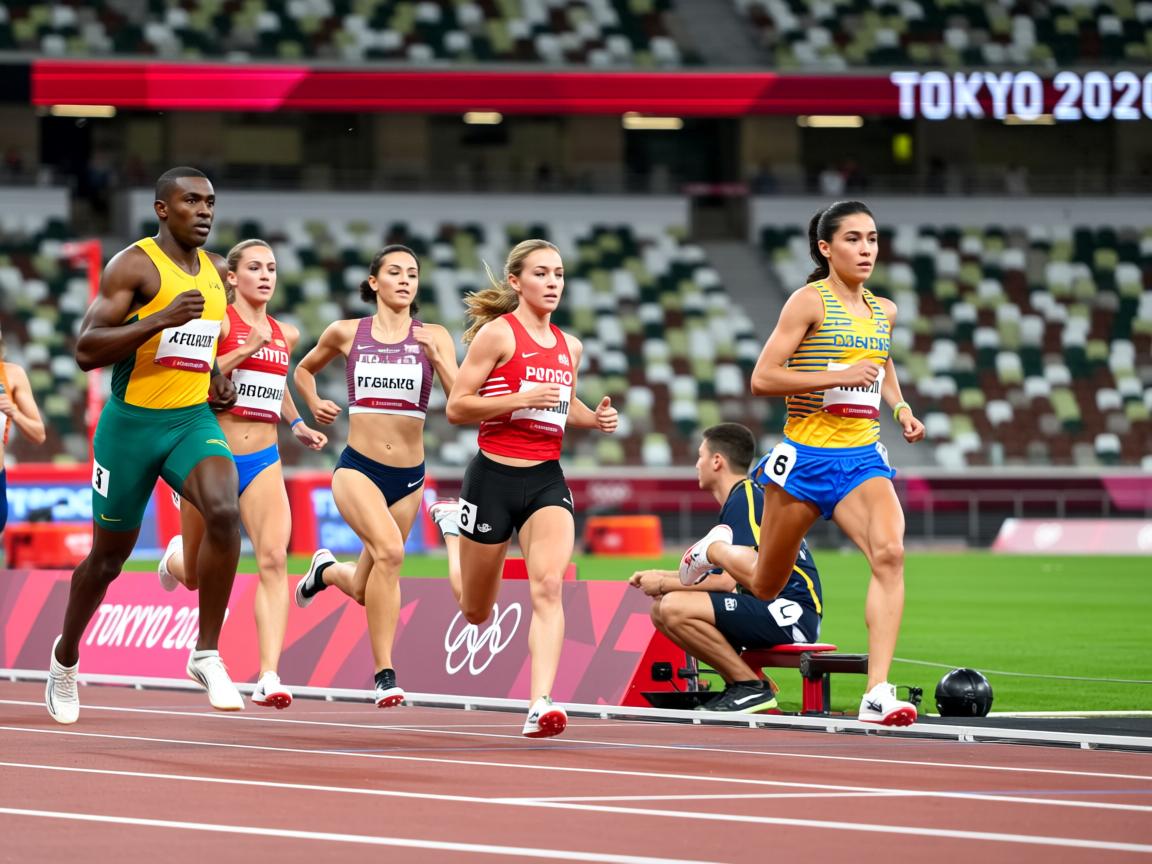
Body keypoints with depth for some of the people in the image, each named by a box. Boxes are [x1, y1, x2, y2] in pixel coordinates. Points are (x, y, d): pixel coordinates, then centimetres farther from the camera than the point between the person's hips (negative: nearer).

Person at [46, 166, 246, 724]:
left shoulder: (217, 272, 9)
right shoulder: (134, 265, -12)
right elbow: (86, 350, -20)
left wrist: (215, 378, 12)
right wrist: (162, 319, -29)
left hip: (194, 421, 4)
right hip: (131, 424, -4)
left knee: (225, 512, -26)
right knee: (109, 556, 9)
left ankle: (207, 654, -18)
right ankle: (66, 656, 36)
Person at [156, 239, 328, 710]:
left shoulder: (285, 334, 12)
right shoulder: (219, 321, -6)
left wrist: (297, 424, 18)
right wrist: (246, 350, -23)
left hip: (264, 461, 3)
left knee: (274, 560, -18)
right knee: (196, 576, 12)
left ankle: (269, 677, -24)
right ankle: (176, 556, 52)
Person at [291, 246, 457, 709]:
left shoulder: (433, 337, 2)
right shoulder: (346, 333, 3)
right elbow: (304, 369, 22)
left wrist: (437, 357, -22)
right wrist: (314, 404, 5)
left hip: (409, 477, 3)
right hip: (358, 467, -3)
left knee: (365, 591, 12)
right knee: (389, 549, -30)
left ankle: (326, 570, 50)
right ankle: (385, 675, -23)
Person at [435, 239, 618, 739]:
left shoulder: (569, 348, 12)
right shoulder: (498, 333, -7)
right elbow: (456, 407, -10)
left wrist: (595, 419, 8)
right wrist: (521, 399, -22)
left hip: (546, 479, 4)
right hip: (494, 476, -4)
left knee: (548, 585, -21)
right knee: (475, 613, 13)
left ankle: (541, 706, -27)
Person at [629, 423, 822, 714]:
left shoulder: (743, 501, -13)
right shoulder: (742, 498, 19)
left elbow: (727, 581, -19)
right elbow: (720, 577, 21)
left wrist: (665, 584, -7)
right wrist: (660, 576, 14)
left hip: (792, 611, -10)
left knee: (675, 608, -24)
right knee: (660, 611, 7)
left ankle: (751, 687, -13)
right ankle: (741, 682, 6)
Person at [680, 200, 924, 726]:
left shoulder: (884, 311, 11)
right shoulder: (810, 302, -7)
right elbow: (763, 379, -13)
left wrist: (901, 408, 15)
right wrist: (840, 376, -21)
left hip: (862, 459, 4)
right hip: (806, 456, -4)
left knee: (889, 553, -25)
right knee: (765, 588, 12)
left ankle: (878, 693, -30)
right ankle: (711, 553, 50)